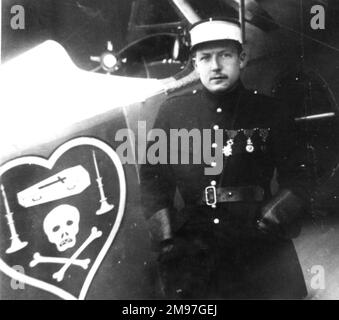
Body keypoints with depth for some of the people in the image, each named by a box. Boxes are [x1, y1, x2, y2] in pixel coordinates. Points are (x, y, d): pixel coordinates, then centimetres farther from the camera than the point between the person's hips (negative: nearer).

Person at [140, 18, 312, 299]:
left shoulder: (271, 113, 1)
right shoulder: (172, 112, 3)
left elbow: (296, 178, 3)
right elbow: (153, 178, 5)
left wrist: (271, 220, -13)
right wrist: (166, 241, -4)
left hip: (262, 249, 0)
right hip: (193, 251, 1)